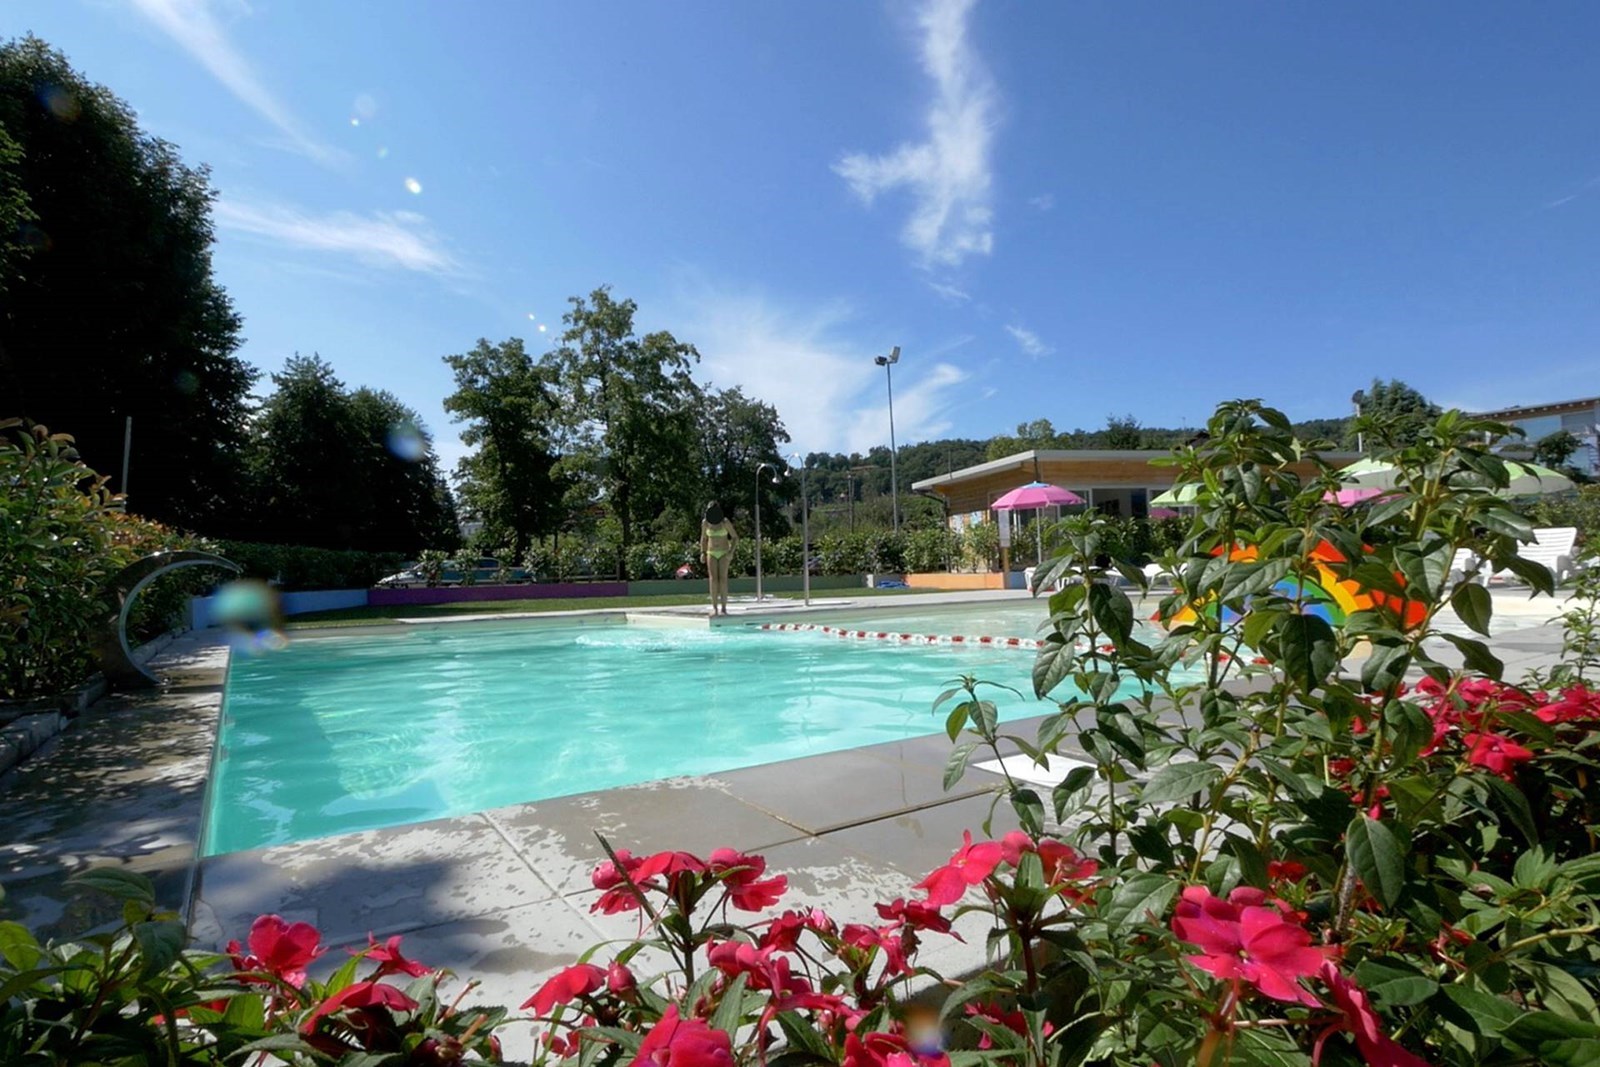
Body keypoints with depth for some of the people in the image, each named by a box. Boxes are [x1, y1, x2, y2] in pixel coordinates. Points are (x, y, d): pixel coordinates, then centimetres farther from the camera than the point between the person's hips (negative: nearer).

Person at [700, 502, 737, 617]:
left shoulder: (725, 522, -8)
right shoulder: (705, 523, 1)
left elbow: (735, 537, -3)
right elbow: (703, 539, 14)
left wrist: (731, 552, -15)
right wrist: (703, 552, 2)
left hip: (724, 553, -2)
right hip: (711, 553, 2)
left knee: (723, 578, -9)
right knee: (713, 579, -7)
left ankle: (723, 608, -6)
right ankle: (714, 608, -8)